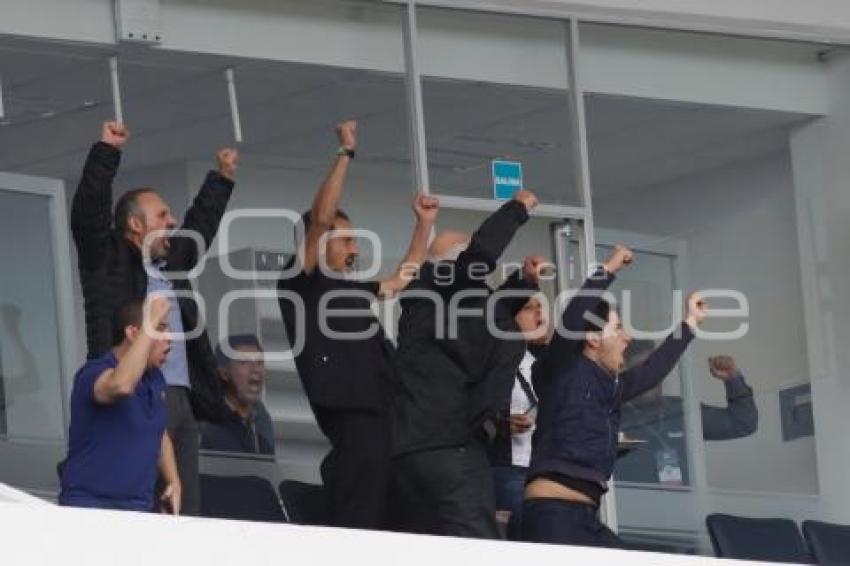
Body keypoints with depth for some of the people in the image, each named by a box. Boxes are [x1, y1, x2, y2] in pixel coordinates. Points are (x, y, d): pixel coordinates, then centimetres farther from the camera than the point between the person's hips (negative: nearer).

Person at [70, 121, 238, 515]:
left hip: (182, 398, 8)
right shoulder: (107, 260, 4)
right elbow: (88, 210, -8)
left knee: (186, 509, 5)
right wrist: (107, 152, -11)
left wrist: (222, 177, 41)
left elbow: (200, 225, 38)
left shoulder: (171, 263, 24)